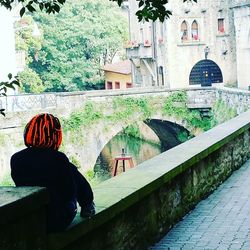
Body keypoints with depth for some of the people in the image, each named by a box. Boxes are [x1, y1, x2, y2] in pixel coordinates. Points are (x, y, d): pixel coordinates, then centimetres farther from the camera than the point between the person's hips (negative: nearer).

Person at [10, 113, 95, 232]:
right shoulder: (58, 159, -21)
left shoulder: (16, 159, -9)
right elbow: (70, 194, -12)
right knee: (72, 171, 16)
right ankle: (87, 207, 36)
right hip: (58, 221, -4)